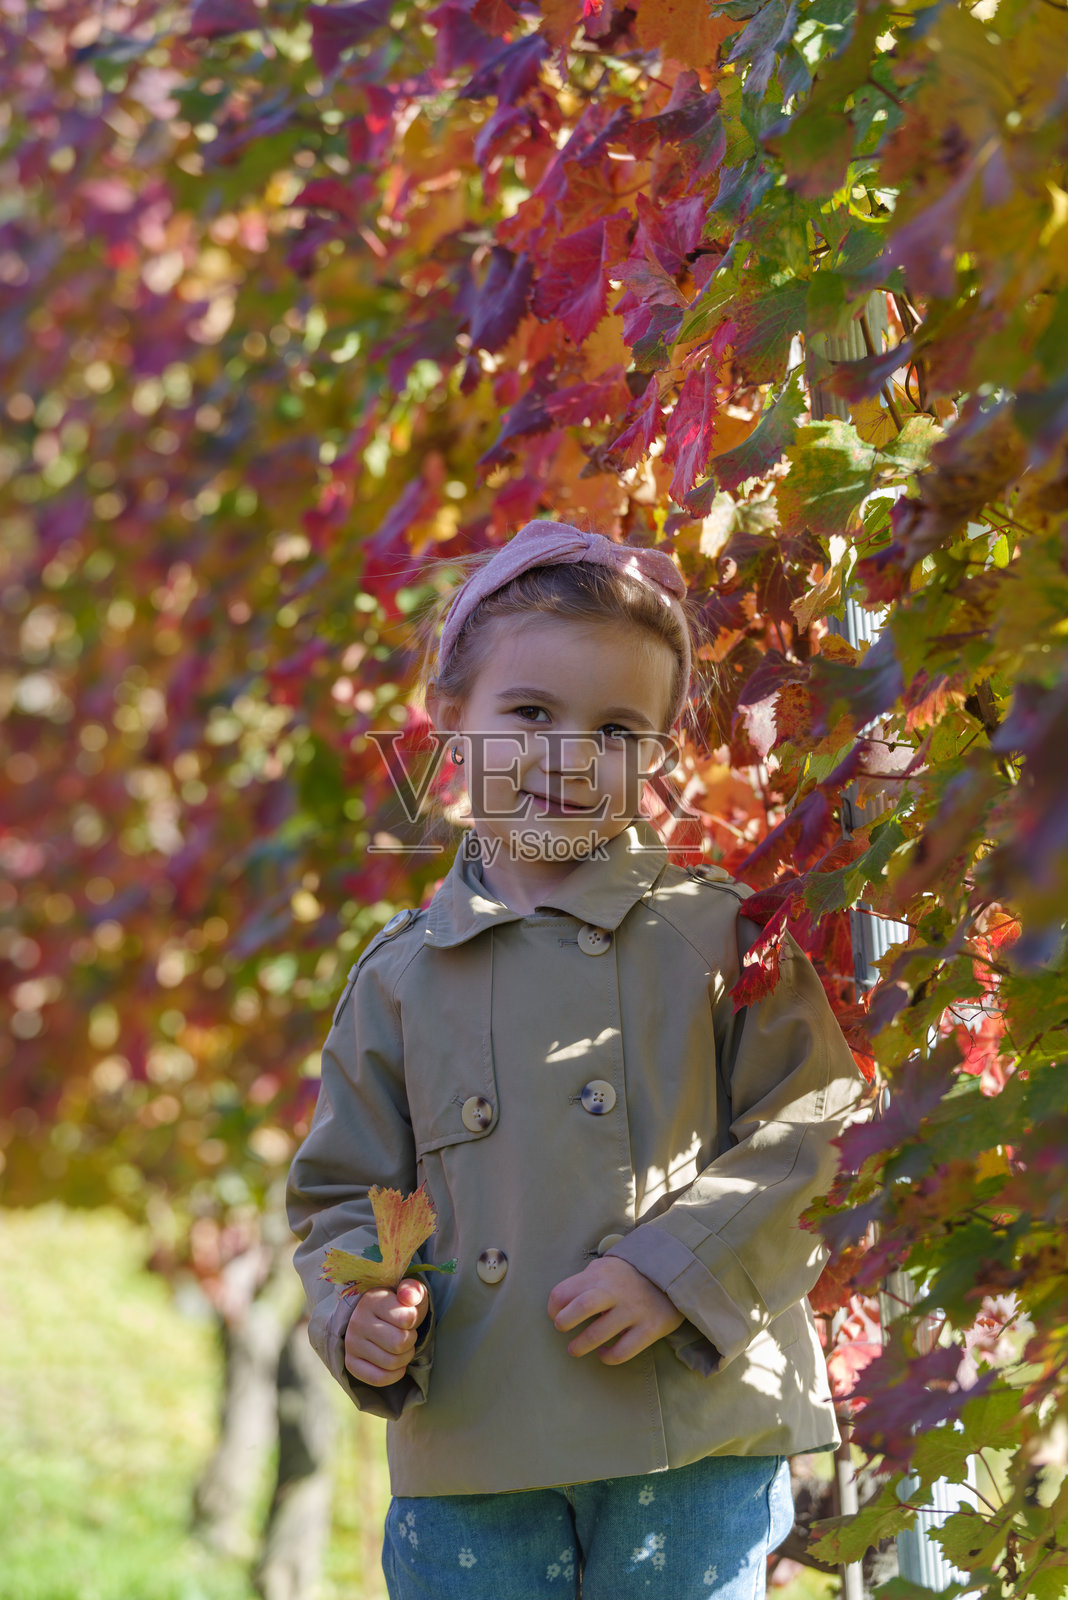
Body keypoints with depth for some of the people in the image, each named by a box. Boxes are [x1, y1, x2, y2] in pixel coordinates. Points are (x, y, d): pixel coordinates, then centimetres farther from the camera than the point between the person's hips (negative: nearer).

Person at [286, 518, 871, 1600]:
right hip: (470, 1458, 2)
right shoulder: (402, 978, 9)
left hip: (695, 1438, -2)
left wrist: (677, 1270, -13)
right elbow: (342, 1193, 14)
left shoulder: (721, 935, 2)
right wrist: (359, 1314, -6)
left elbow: (809, 1133, -2)